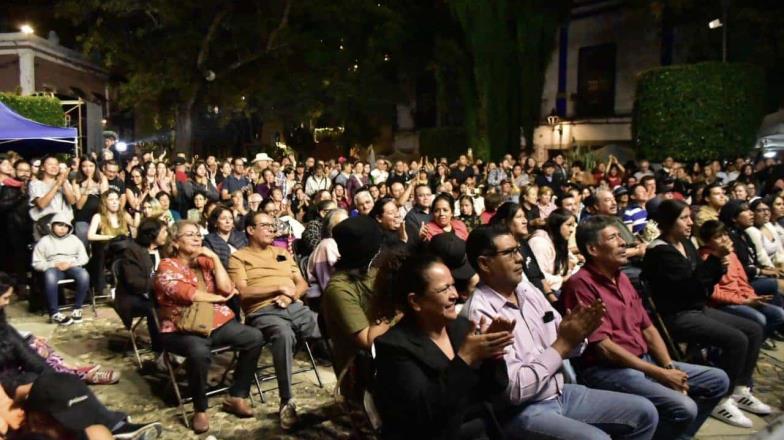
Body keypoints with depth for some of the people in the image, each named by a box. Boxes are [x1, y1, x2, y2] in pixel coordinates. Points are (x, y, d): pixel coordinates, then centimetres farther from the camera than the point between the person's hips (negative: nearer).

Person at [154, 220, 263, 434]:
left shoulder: (205, 261, 14)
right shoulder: (167, 266, -1)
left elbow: (227, 289, 1)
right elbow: (187, 294, -16)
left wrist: (215, 258, -4)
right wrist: (219, 298, -4)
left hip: (217, 322, 6)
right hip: (182, 329, -6)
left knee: (254, 337, -14)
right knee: (199, 352, -37)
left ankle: (236, 397, -2)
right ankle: (200, 410, -13)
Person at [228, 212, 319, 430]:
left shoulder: (282, 252, 25)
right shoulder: (239, 257, 9)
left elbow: (302, 283, 19)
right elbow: (243, 292, -5)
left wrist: (290, 295, -4)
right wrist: (278, 288, -10)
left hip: (296, 307, 5)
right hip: (263, 312, -5)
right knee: (284, 334, -39)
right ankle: (287, 402, -31)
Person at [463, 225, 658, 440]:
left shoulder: (528, 289, 5)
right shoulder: (479, 313, -20)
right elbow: (515, 389, -23)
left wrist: (575, 336, -13)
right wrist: (563, 343, -20)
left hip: (560, 393, 8)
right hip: (522, 411, -8)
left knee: (644, 412, 8)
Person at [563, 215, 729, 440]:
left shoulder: (622, 278, 13)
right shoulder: (581, 284, -16)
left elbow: (647, 328, 14)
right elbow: (603, 346, -19)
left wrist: (670, 367, -2)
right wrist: (660, 373, -16)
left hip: (645, 360, 9)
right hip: (608, 369, -9)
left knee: (718, 381, 11)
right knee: (683, 408, -26)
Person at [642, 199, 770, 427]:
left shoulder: (686, 243, 10)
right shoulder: (660, 252, -17)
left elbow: (703, 280, 15)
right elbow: (690, 285, -23)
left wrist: (719, 264, -4)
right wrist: (715, 258, -21)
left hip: (698, 308, 9)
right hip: (676, 316, -9)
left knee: (754, 330, 3)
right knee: (736, 339, -21)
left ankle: (740, 390, 11)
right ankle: (720, 400, -8)